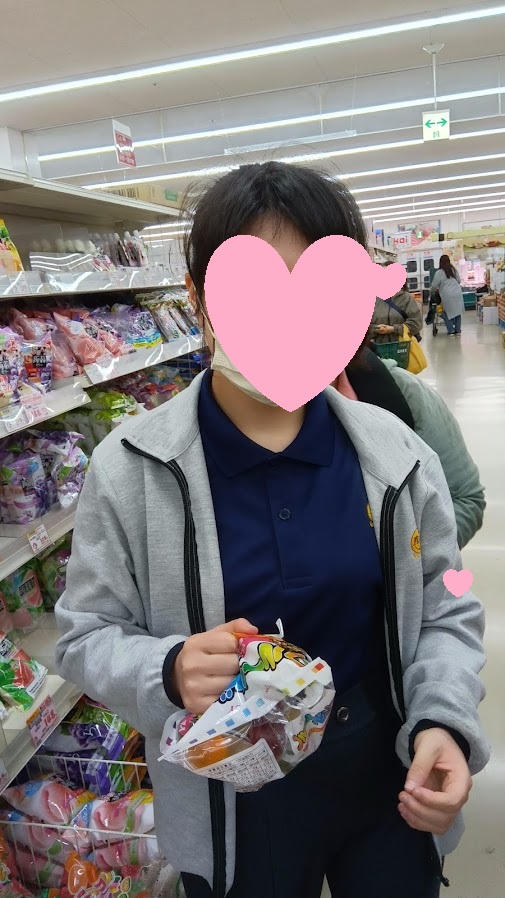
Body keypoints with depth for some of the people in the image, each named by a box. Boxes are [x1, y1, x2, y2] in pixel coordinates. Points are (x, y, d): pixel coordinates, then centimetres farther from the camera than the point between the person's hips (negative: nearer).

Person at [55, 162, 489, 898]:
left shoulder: (394, 453, -10)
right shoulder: (130, 469, -16)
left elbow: (444, 610, 0)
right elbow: (86, 635, -8)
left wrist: (443, 723, -16)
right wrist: (169, 674, -27)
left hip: (390, 777, 2)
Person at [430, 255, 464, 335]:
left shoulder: (439, 272, -4)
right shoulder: (454, 270, 12)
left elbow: (434, 285, -1)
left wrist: (432, 292, 19)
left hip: (448, 296, -5)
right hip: (458, 294, 5)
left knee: (447, 313, 7)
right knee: (457, 312, 13)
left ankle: (451, 331, 5)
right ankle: (458, 330, 15)